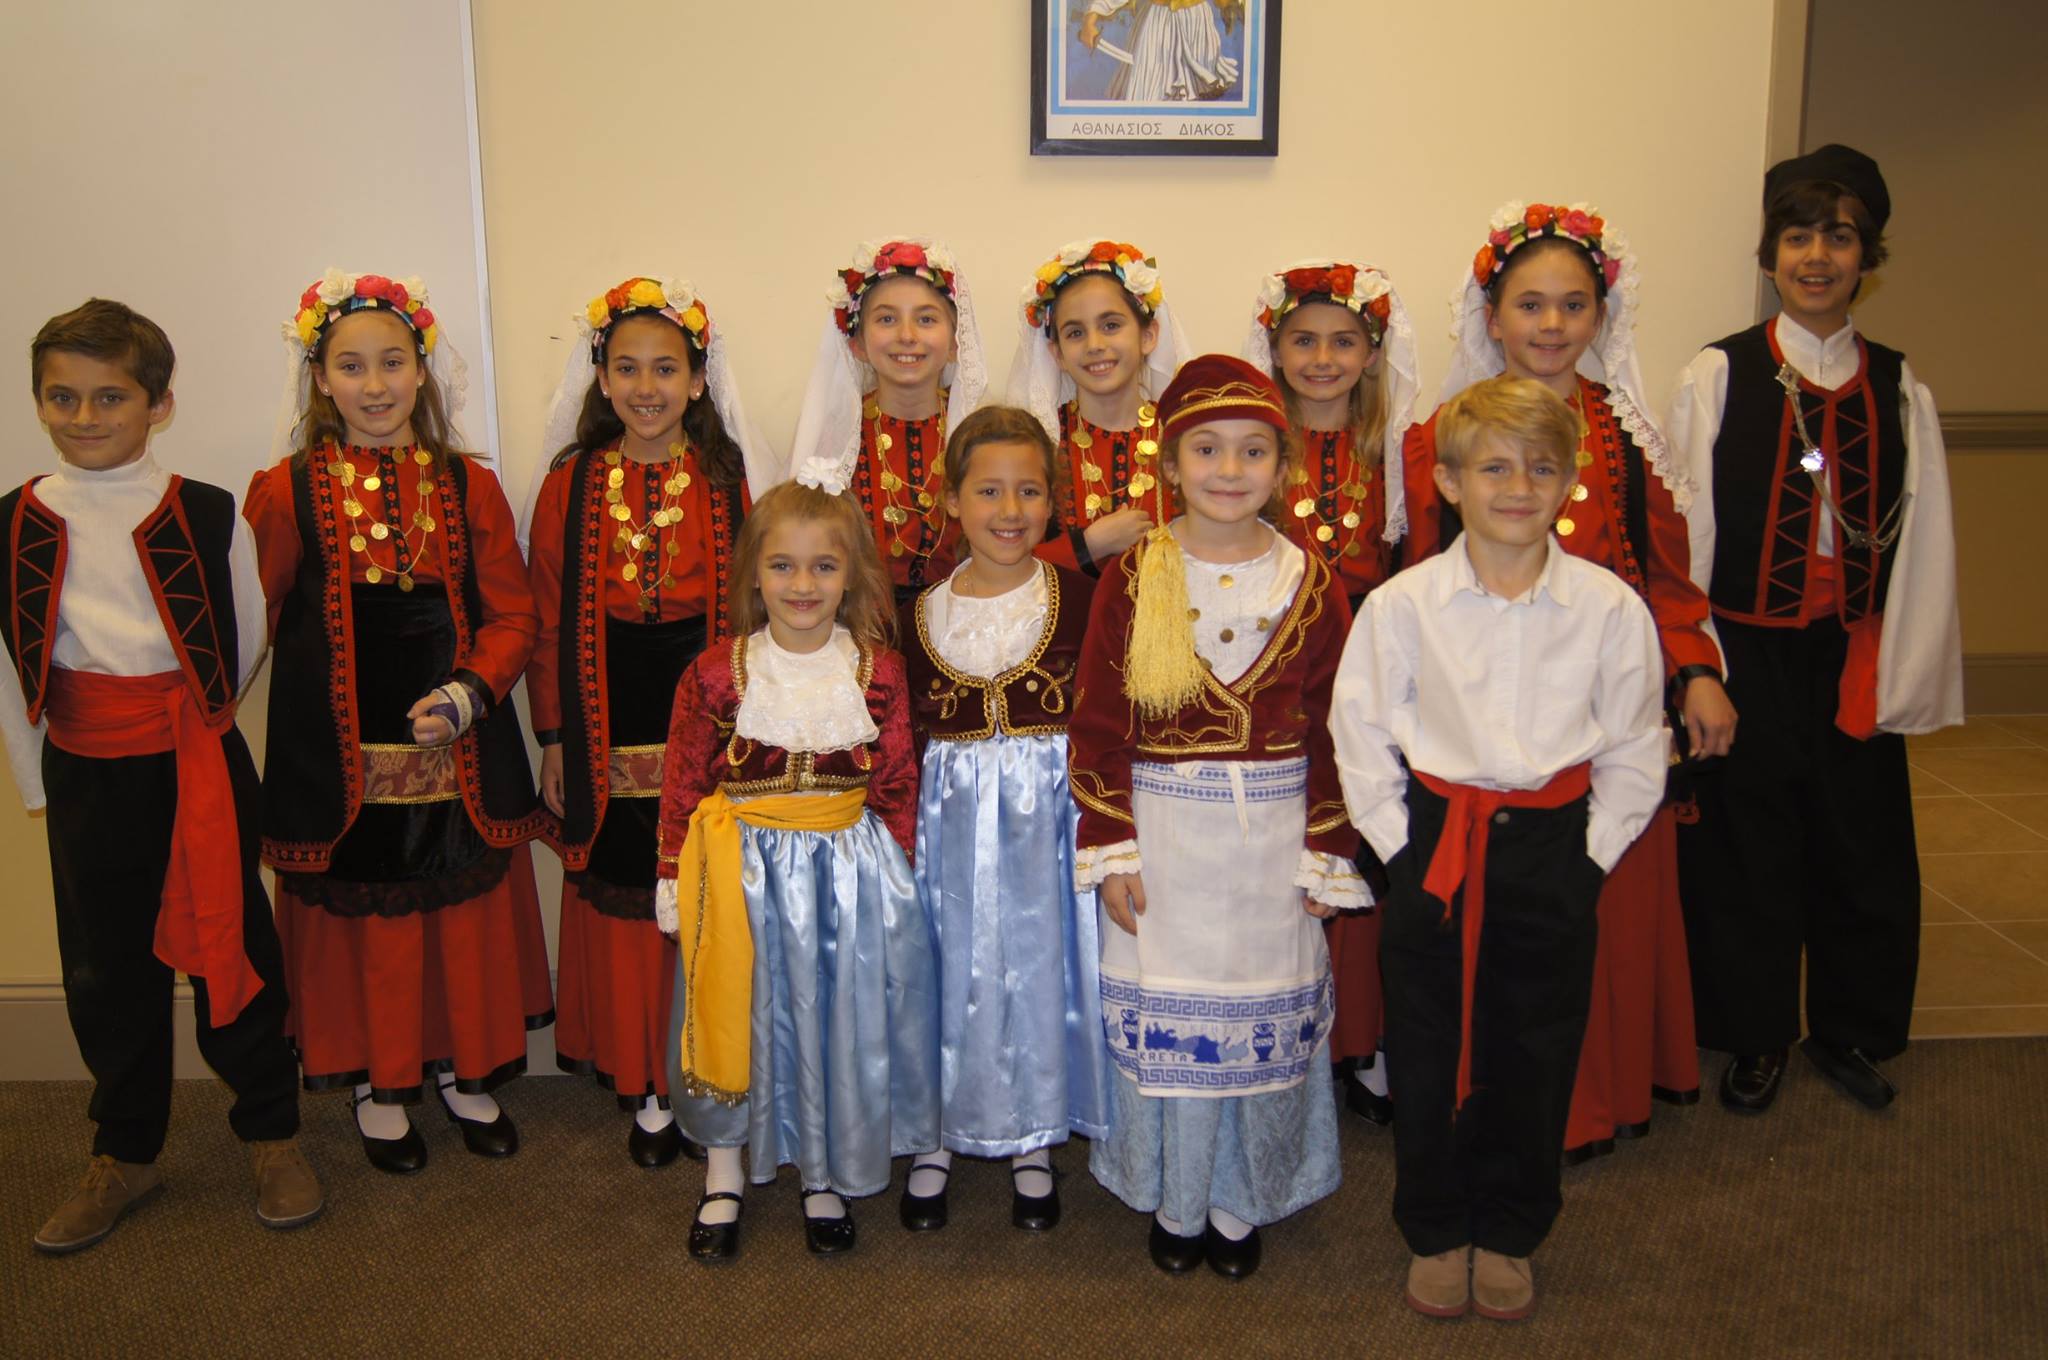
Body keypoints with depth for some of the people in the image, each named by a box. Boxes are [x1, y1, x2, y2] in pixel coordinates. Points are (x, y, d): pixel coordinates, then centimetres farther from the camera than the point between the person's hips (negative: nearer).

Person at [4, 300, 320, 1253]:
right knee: (105, 969, 12)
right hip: (85, 779, 2)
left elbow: (247, 643, 4)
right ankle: (124, 1155, 29)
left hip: (201, 770, -2)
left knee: (231, 949, 7)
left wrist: (189, 725, 10)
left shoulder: (206, 516, -5)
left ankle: (272, 1136, 25)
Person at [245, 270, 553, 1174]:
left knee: (466, 909, 11)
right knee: (357, 913, 9)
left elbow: (513, 613, 1)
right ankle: (377, 1083, 29)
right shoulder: (287, 491, -2)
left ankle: (464, 1069, 31)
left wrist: (470, 691, -13)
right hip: (338, 748, -1)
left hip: (457, 743, 2)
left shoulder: (468, 486, 2)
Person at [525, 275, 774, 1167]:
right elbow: (549, 624, 4)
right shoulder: (570, 486, 2)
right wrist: (553, 741, 1)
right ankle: (645, 1088, 22)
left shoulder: (734, 481, 0)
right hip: (610, 741, 1)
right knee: (622, 912, 8)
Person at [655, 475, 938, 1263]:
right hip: (743, 874, -1)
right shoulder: (716, 674, -6)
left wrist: (900, 875, 2)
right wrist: (676, 880, -1)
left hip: (849, 872, 1)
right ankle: (723, 1178, 30)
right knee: (738, 1017, 9)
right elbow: (684, 785, -1)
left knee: (839, 1015, 10)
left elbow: (897, 786, 2)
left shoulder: (879, 672, -3)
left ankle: (824, 1175, 32)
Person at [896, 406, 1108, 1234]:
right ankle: (940, 1133, 30)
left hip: (1053, 813, -1)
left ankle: (1033, 1142, 28)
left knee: (1044, 963, 8)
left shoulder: (1079, 599, -5)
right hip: (953, 819, 2)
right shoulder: (922, 614, 3)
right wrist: (906, 832, 1)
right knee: (953, 966, 9)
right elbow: (910, 741, 7)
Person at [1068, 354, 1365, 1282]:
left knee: (1265, 1020, 10)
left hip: (1273, 836, 1)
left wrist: (1327, 855, 0)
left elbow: (1331, 731, 2)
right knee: (1164, 1020, 8)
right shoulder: (1132, 579, -4)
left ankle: (1241, 1203, 30)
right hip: (1162, 830, -1)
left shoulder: (1310, 584, -1)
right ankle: (1175, 1202, 29)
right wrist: (1111, 851, -6)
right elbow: (1097, 725, -4)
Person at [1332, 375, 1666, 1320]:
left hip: (1554, 854, 1)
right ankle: (1434, 1233, 29)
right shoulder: (1402, 604, -6)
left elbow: (1634, 749, 4)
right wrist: (1401, 843, -4)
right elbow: (1361, 735, 1)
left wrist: (1591, 852, -2)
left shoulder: (1610, 607, -3)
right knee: (1431, 1054, 9)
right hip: (1435, 848, 0)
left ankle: (1508, 1234, 31)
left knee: (1535, 1054, 11)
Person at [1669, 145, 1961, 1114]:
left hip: (1853, 660, 2)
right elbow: (1684, 534, -3)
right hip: (1746, 657, -2)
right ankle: (1756, 1037, 27)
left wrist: (1904, 679, 1)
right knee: (1745, 851, 8)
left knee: (1862, 847, 12)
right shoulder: (1717, 378, -3)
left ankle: (1852, 1032, 33)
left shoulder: (1899, 392, 4)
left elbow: (1923, 545, 5)